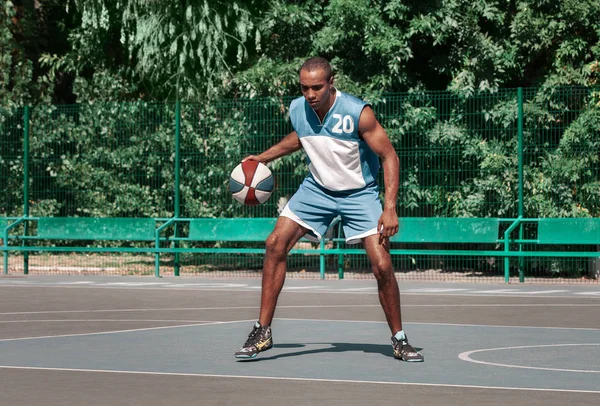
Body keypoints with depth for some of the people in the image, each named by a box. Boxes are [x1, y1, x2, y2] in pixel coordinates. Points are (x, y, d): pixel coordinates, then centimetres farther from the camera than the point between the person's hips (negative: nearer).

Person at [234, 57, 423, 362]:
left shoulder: (358, 113, -26)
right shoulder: (297, 110, -10)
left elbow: (389, 157, -20)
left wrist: (390, 208, -27)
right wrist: (263, 157, 13)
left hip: (359, 193, -4)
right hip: (317, 188, 4)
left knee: (382, 266, -14)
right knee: (275, 244, -10)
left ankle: (399, 340, 5)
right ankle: (262, 332, -2)